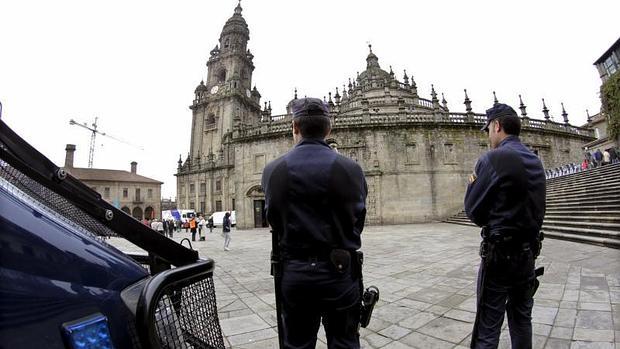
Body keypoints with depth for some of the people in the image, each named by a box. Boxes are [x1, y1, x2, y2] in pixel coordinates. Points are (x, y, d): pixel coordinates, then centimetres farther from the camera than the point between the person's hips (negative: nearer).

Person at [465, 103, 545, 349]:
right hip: (529, 250, 8)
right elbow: (537, 210, 16)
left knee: (488, 328, 3)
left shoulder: (492, 159, -17)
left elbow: (474, 213, -13)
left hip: (500, 253, -8)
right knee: (522, 319, 20)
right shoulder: (536, 162, 8)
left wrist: (473, 184, 1)